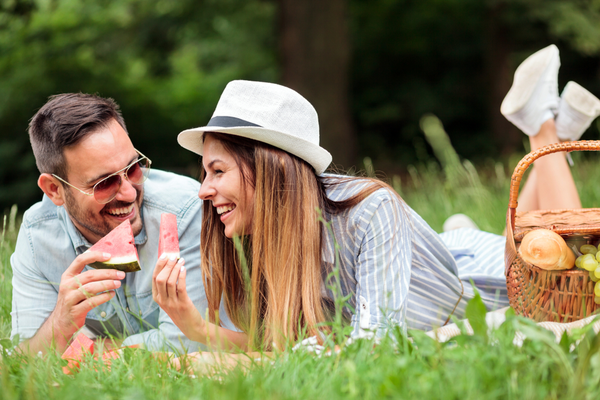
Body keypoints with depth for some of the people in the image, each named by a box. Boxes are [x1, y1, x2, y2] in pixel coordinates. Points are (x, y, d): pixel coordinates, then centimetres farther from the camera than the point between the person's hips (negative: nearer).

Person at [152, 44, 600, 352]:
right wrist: (196, 327, -44)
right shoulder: (257, 237, -27)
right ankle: (556, 128, 38)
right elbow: (270, 343, -24)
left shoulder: (370, 210, -44)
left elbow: (375, 344, -46)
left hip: (475, 279, -5)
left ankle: (545, 127, 27)